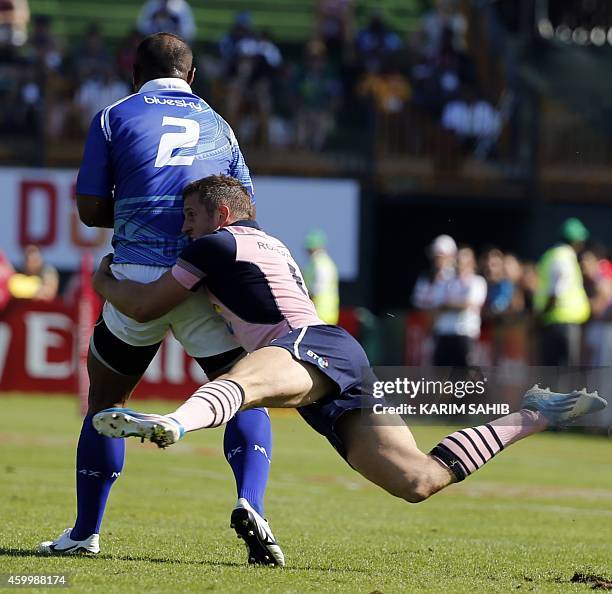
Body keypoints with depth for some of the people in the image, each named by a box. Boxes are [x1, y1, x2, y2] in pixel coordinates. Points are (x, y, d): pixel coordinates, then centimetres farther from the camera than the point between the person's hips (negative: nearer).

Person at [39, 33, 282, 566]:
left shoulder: (114, 118, 9)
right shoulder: (218, 125, 18)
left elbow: (91, 210, 7)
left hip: (138, 276, -1)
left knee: (104, 400, 16)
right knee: (246, 397, 8)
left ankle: (85, 533, 19)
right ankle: (251, 506, -18)